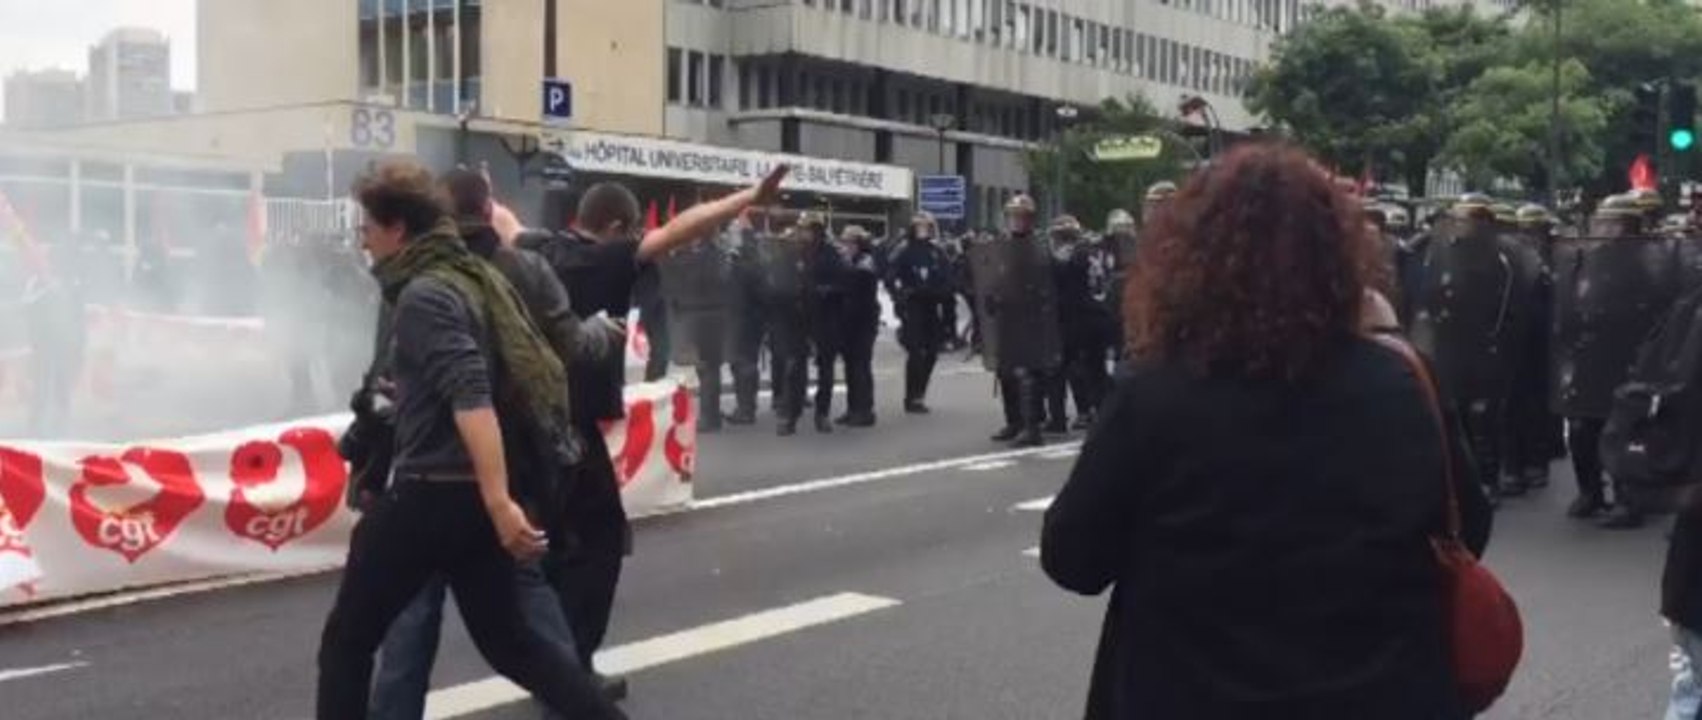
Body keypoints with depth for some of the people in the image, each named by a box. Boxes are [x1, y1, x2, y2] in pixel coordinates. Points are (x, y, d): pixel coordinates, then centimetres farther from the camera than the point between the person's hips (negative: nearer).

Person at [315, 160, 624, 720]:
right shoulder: (475, 278, 13)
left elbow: (470, 398, -25)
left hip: (434, 493, -9)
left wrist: (499, 502, -32)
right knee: (512, 639, 14)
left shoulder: (424, 295, -14)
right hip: (474, 493, 9)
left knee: (346, 642, 7)